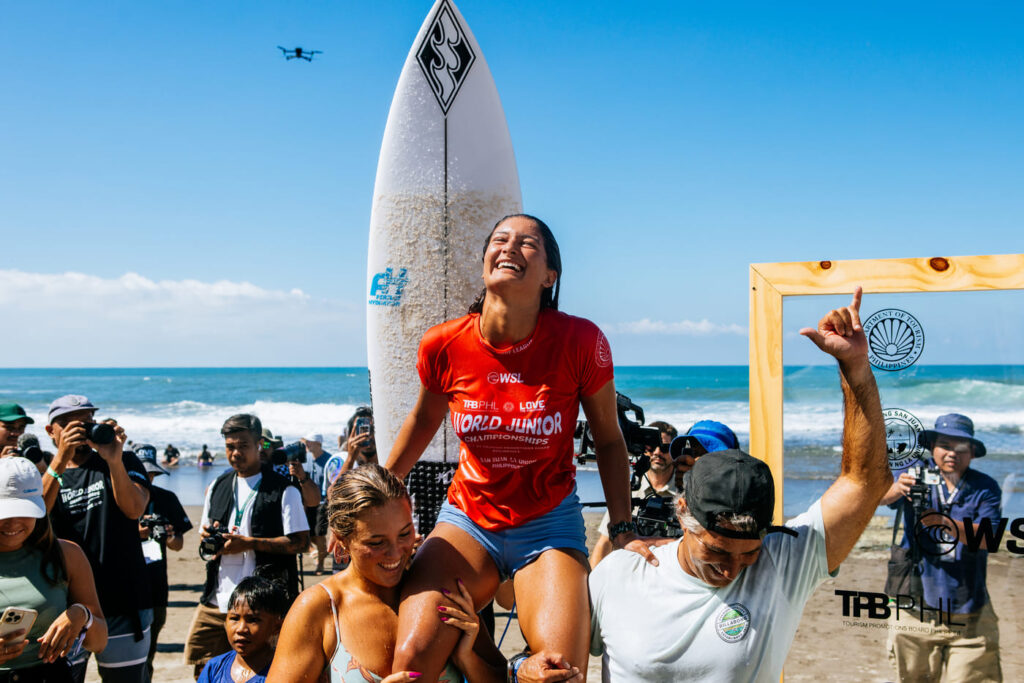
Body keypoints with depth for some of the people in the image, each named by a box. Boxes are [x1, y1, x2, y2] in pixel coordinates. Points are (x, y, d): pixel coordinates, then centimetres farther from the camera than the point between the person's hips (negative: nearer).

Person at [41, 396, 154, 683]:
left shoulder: (124, 463, 7)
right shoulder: (45, 474, 11)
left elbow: (134, 510, -10)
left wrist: (115, 462, -25)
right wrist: (60, 461, -20)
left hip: (122, 604, -1)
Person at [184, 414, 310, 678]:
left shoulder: (283, 490, -5)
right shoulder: (218, 487, 14)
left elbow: (299, 542, -9)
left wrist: (249, 543, -16)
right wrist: (209, 536, -1)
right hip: (217, 596, 6)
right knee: (204, 670, 8)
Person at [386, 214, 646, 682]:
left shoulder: (580, 341, -13)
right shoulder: (444, 345, -8)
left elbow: (608, 440, 1)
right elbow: (423, 421, 13)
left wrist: (623, 530, -6)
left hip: (549, 525, -1)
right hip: (467, 517, 2)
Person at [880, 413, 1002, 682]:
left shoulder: (985, 488, 0)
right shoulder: (917, 477, 1)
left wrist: (945, 523, -30)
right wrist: (897, 489, -41)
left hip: (968, 613, 0)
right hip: (915, 607, 1)